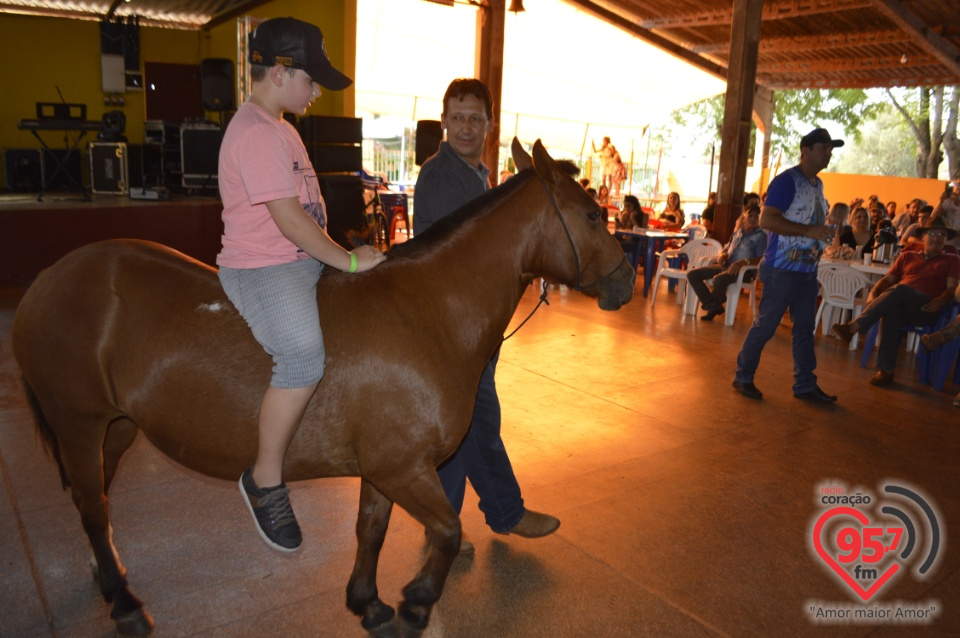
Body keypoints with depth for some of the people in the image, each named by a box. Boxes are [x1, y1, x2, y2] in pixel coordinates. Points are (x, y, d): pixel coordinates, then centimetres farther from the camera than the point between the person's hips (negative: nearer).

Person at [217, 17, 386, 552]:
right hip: (260, 268, -11)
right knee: (304, 358, -30)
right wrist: (347, 260, -16)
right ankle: (265, 480, -11)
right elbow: (288, 216, -22)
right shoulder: (255, 132, -15)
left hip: (302, 261, 11)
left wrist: (344, 256, 13)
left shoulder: (279, 127, 18)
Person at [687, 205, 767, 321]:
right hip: (725, 266, 7)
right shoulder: (737, 232, 20)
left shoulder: (761, 236, 1)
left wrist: (744, 262, -27)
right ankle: (714, 306, -9)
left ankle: (711, 303, -3)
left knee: (718, 279, -39)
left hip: (744, 270, -7)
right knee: (692, 274, -9)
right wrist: (722, 255, 0)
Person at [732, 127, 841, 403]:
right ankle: (743, 377, 13)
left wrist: (826, 233, 9)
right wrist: (809, 231, -26)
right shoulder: (787, 180, -12)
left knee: (805, 328, 11)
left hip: (807, 270, 9)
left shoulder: (817, 184, 15)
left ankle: (805, 385, 19)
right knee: (766, 325, -1)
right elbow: (767, 219, -23)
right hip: (783, 269, -8)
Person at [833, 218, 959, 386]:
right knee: (891, 310, -38)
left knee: (899, 289, -35)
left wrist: (941, 300, -15)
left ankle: (854, 327, -48)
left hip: (925, 309, -2)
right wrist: (873, 293, -2)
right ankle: (885, 370, -39)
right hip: (898, 304, 2)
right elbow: (888, 279, 20)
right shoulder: (907, 256, 30)